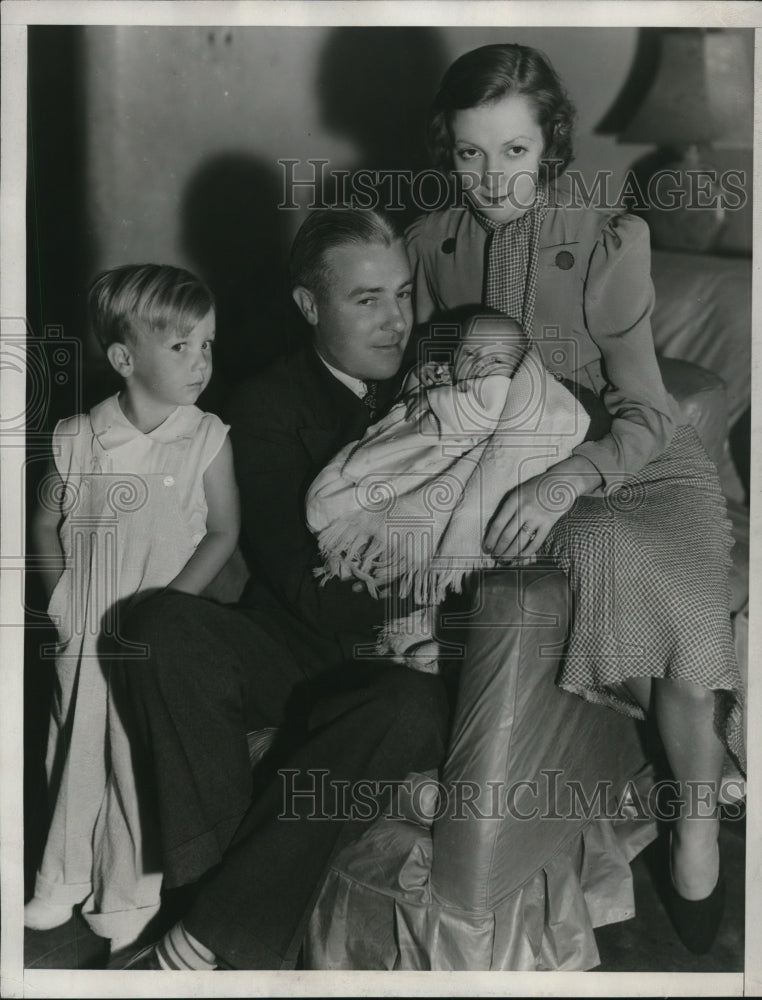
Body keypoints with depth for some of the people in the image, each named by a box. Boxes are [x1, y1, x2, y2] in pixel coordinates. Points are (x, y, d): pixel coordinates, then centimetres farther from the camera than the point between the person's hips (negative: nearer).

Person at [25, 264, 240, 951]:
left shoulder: (207, 439, -8)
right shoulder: (76, 440, -4)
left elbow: (223, 532, -5)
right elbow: (47, 524, 7)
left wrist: (169, 600, -14)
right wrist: (59, 598, -5)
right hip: (85, 635, 2)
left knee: (144, 760, 6)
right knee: (76, 750, 14)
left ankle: (132, 891, 25)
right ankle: (67, 877, 34)